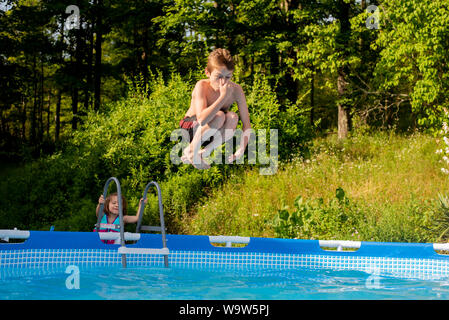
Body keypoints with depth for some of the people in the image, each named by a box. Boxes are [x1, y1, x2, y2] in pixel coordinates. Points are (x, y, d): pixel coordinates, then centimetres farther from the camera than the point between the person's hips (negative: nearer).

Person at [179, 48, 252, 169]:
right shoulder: (202, 86, -25)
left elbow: (246, 123, -15)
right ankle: (192, 150, -15)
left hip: (213, 133, 3)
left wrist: (241, 150, -28)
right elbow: (202, 119, -41)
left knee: (232, 117, -28)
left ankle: (205, 151, -18)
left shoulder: (236, 90, -16)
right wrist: (224, 96, -39)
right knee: (219, 116, -32)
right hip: (190, 128, -3)